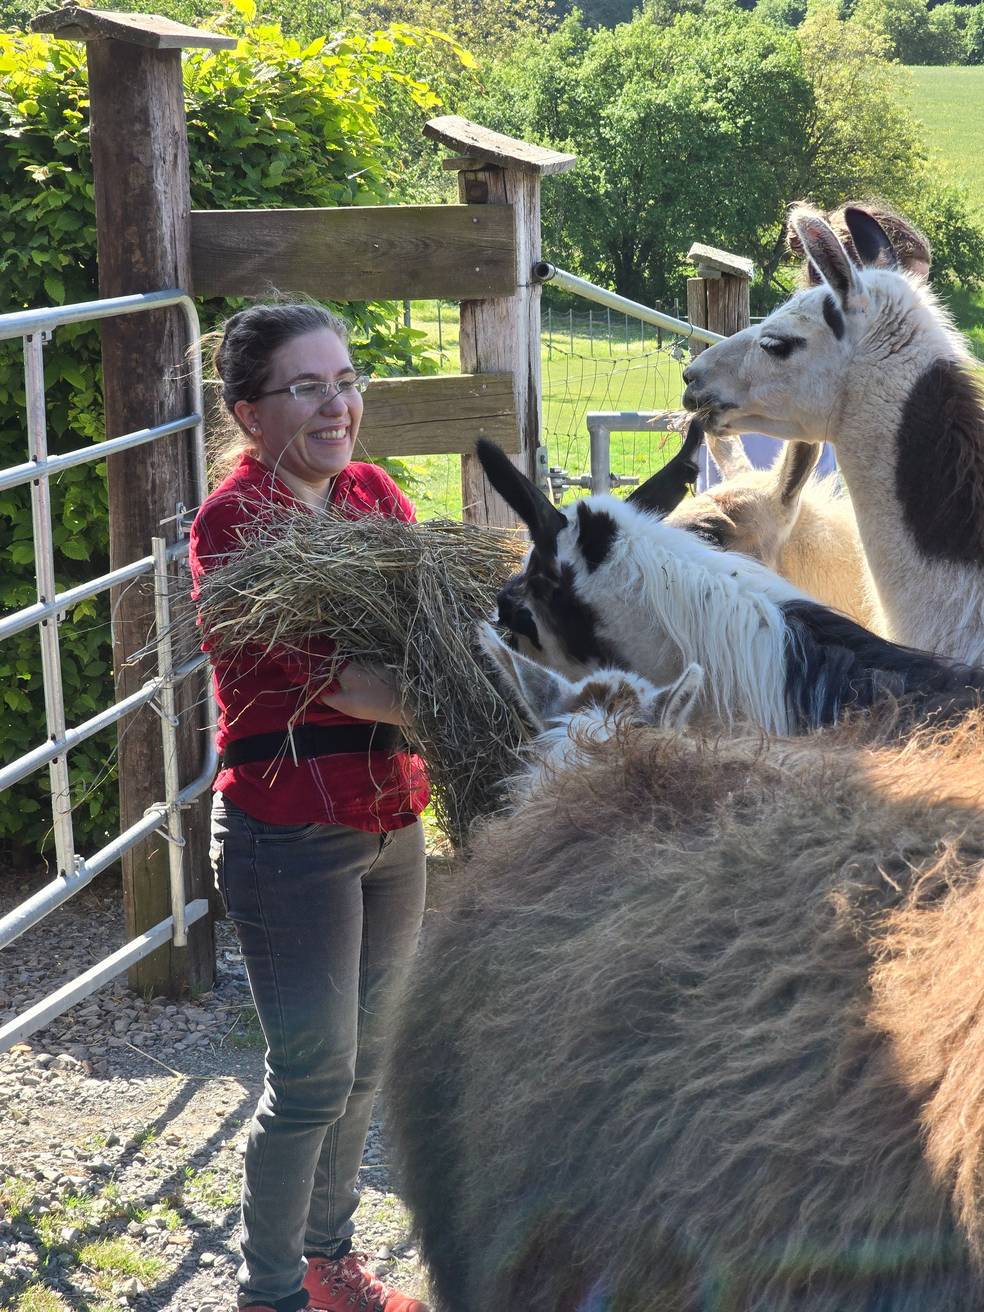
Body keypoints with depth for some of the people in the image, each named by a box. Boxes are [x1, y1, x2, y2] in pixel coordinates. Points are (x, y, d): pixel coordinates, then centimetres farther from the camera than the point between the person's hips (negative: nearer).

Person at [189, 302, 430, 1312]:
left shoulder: (375, 494, 7)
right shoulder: (235, 521, -16)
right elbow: (324, 678, -25)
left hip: (392, 820, 7)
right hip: (291, 834, -7)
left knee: (366, 1061, 18)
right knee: (312, 1076, 1)